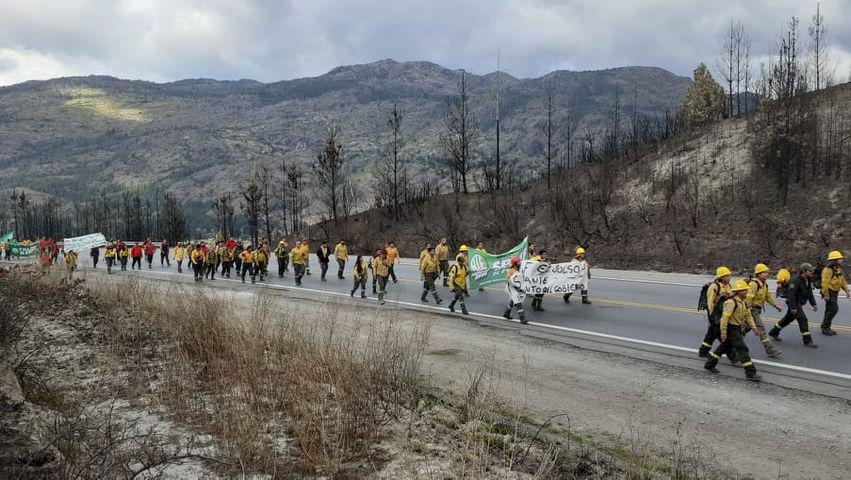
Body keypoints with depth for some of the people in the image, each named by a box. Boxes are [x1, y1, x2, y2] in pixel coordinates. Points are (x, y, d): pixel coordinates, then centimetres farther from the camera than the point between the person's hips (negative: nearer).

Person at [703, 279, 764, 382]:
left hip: (738, 329, 10)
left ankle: (709, 364, 31)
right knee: (743, 349, -10)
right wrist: (723, 333, -21)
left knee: (725, 347, 19)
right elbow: (725, 318, -22)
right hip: (731, 329, -10)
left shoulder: (743, 302, 9)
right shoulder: (731, 302, -21)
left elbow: (748, 316, 15)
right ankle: (750, 373, -7)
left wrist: (754, 327, 4)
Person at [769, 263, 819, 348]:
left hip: (799, 303, 10)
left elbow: (809, 293, 14)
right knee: (803, 319, -14)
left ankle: (773, 333, 34)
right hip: (793, 302, -10)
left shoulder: (808, 281, 6)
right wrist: (793, 307, -29)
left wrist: (813, 304, 4)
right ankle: (807, 341, -9)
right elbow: (791, 294, -27)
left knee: (788, 318, 19)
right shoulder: (796, 280, -23)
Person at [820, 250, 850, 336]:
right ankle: (825, 328, -2)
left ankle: (825, 327, 22)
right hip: (829, 293, -10)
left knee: (831, 310, 13)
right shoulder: (828, 270, -19)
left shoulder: (838, 269, 12)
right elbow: (825, 282, -24)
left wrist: (846, 290, 10)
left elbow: (842, 280, 19)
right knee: (832, 309, -11)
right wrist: (826, 295, -25)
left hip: (835, 293, 10)